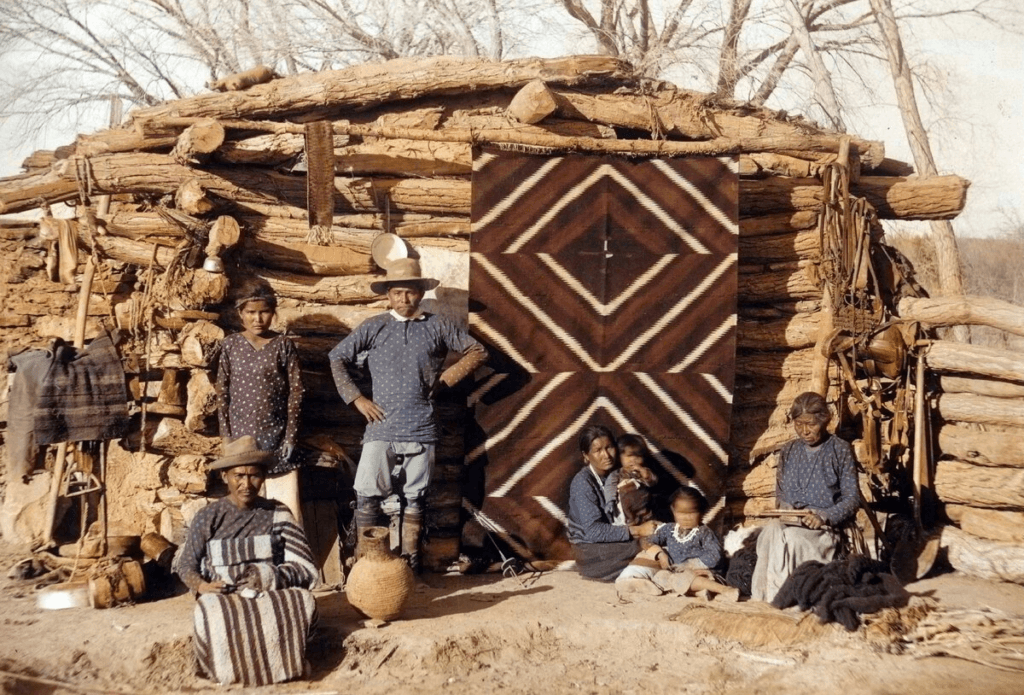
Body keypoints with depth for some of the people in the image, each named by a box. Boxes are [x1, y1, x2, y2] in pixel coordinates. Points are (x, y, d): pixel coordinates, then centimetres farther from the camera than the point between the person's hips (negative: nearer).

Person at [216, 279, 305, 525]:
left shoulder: (284, 345, -1)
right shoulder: (230, 345, 3)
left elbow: (296, 391, -1)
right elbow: (222, 393, 5)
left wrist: (291, 435, -5)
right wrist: (226, 435, 0)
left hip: (276, 437, -1)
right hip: (241, 437, 1)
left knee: (287, 504, -4)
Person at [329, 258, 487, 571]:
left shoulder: (438, 327, 7)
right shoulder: (374, 327, 4)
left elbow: (477, 351, 13)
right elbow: (337, 357, 7)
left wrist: (445, 379, 4)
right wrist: (357, 398, -1)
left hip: (421, 429, 1)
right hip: (381, 426, -1)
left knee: (414, 498, 8)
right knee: (367, 496, -7)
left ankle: (409, 563, 17)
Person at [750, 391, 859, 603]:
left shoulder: (840, 450, 3)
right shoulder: (788, 451, 16)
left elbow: (852, 499, -1)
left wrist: (823, 517, -16)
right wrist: (785, 507, -3)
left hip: (825, 526, -3)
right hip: (789, 521, 4)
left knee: (789, 537, -35)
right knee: (771, 530, -32)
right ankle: (761, 599, -36)